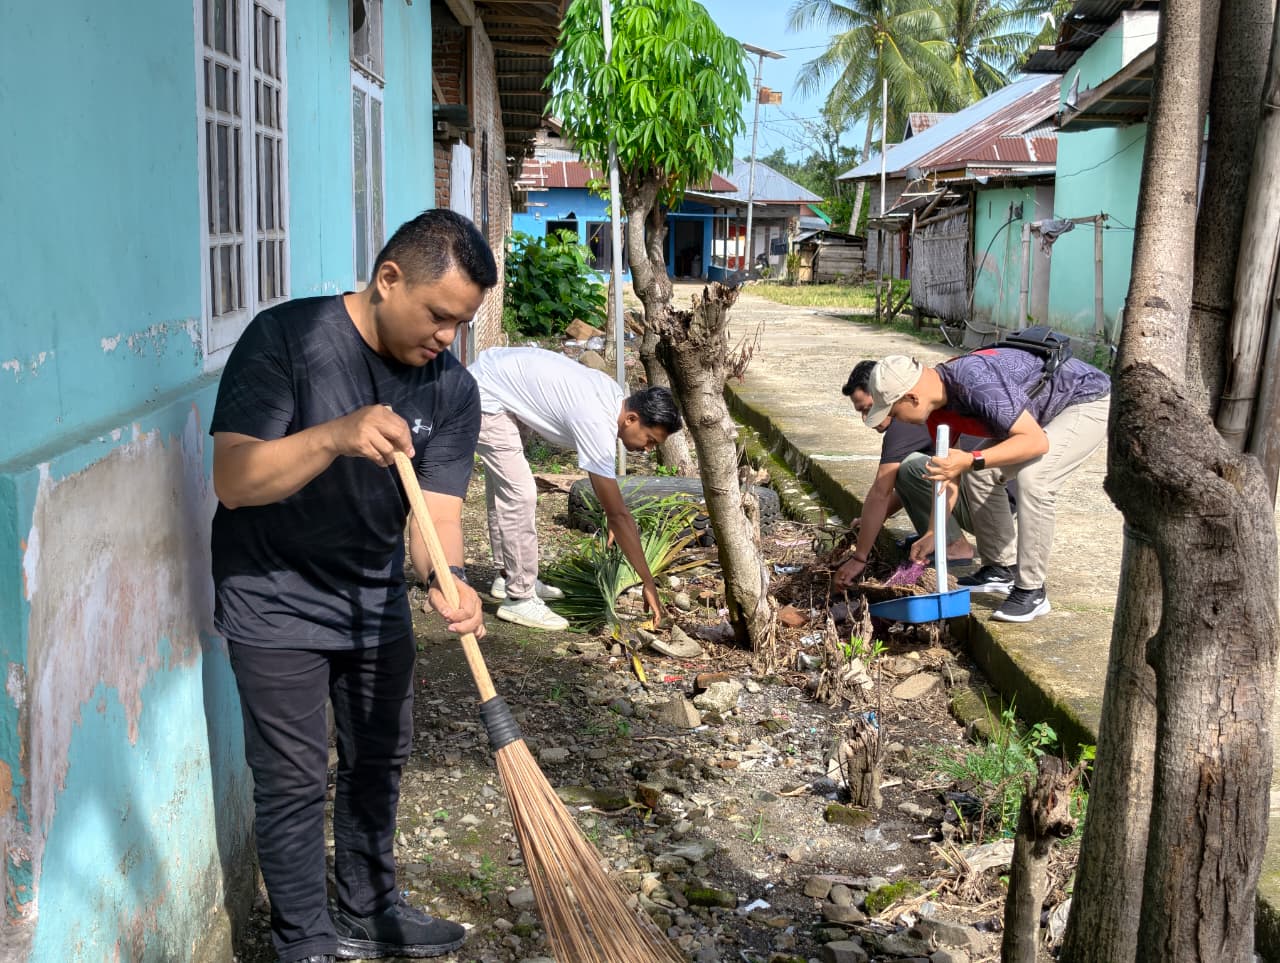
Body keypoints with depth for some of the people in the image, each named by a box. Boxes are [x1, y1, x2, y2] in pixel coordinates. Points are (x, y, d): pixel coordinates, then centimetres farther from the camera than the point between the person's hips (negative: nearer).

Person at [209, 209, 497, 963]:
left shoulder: (453, 390, -7)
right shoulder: (286, 338, -21)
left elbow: (437, 509, -13)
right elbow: (233, 480, -27)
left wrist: (446, 577, -35)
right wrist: (337, 435, -42)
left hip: (377, 601, 6)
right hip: (275, 602, -5)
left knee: (379, 763, 18)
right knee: (295, 783, 0)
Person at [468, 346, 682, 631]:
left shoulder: (613, 396, -2)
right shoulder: (596, 425, -27)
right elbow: (619, 515, -24)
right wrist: (649, 584, -19)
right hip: (484, 396, -10)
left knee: (503, 489, 20)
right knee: (519, 494, -11)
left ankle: (508, 577, 33)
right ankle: (518, 598, -4)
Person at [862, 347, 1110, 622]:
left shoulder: (976, 381, -34)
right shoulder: (937, 403, -5)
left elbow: (1036, 441, -35)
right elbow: (949, 473, 8)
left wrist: (971, 461, -43)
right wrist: (933, 534, 9)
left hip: (1090, 402, -9)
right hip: (1045, 414, 9)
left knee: (1033, 477, -27)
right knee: (980, 475, 4)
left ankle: (1032, 591, -15)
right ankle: (1001, 568, 17)